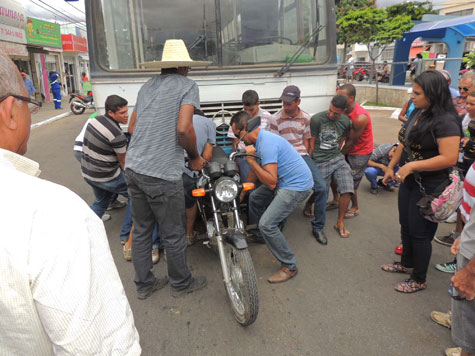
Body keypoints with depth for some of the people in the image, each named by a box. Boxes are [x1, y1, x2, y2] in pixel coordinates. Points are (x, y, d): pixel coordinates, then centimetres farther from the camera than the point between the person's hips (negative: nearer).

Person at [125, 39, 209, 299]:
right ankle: (181, 283, 29)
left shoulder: (147, 86, 16)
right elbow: (184, 129, -18)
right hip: (162, 174, -7)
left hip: (133, 167, 8)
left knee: (141, 229, 18)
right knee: (173, 234, 10)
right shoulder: (187, 85, -4)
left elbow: (132, 128, 19)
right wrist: (195, 158, -3)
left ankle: (144, 284, 34)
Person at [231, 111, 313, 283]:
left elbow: (271, 183, -29)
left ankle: (290, 266, -2)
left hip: (297, 186, -11)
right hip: (285, 180, 11)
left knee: (267, 224, -16)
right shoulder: (262, 138, 7)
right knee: (255, 197, 23)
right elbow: (258, 171, 15)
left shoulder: (267, 144, -25)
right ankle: (258, 235, 43)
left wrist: (251, 160, -28)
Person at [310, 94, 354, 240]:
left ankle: (340, 223, 8)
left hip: (338, 159, 3)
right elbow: (311, 143, -3)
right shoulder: (316, 119, -11)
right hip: (320, 163, -3)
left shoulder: (346, 122, 2)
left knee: (347, 190, -11)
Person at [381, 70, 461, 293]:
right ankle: (407, 264, 42)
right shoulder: (417, 113, 6)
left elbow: (449, 158, -29)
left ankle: (419, 280, 24)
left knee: (419, 233, 4)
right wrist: (391, 167, 14)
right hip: (409, 181, 9)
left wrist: (412, 166, -28)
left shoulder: (445, 121, -22)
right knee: (406, 226, 20)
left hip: (429, 186, -8)